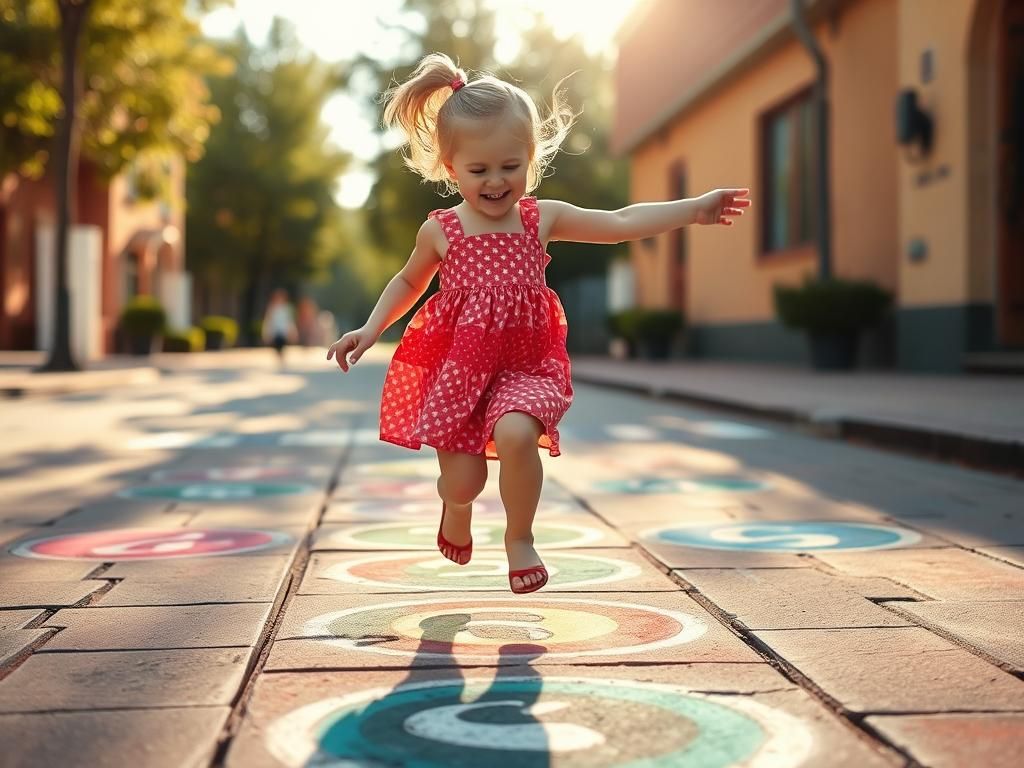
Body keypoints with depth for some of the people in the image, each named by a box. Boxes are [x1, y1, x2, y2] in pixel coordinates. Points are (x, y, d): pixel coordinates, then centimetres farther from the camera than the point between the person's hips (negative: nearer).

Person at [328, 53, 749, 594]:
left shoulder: (543, 218, -1)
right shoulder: (440, 230, -1)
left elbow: (621, 223, 1)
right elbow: (408, 281, 16)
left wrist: (694, 208, -2)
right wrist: (370, 331, 6)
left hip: (522, 365, 0)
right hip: (455, 366, 1)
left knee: (517, 434, -31)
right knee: (463, 480, 0)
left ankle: (519, 537, -4)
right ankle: (456, 511, 41)